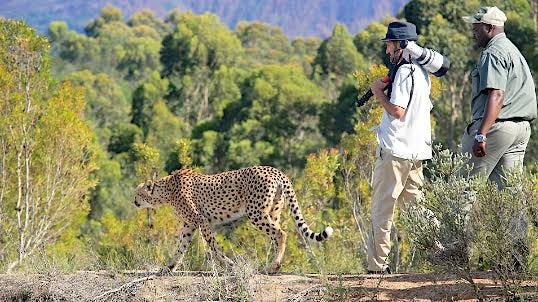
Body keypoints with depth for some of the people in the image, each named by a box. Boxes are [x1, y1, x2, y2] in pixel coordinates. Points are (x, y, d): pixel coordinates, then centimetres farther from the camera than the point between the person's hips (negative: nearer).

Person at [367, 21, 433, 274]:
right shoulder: (422, 72, 16)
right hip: (417, 150, 9)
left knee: (382, 207, -4)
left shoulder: (404, 72, -13)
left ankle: (377, 264, -4)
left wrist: (379, 93, -6)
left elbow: (398, 111, -21)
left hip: (396, 150, -9)